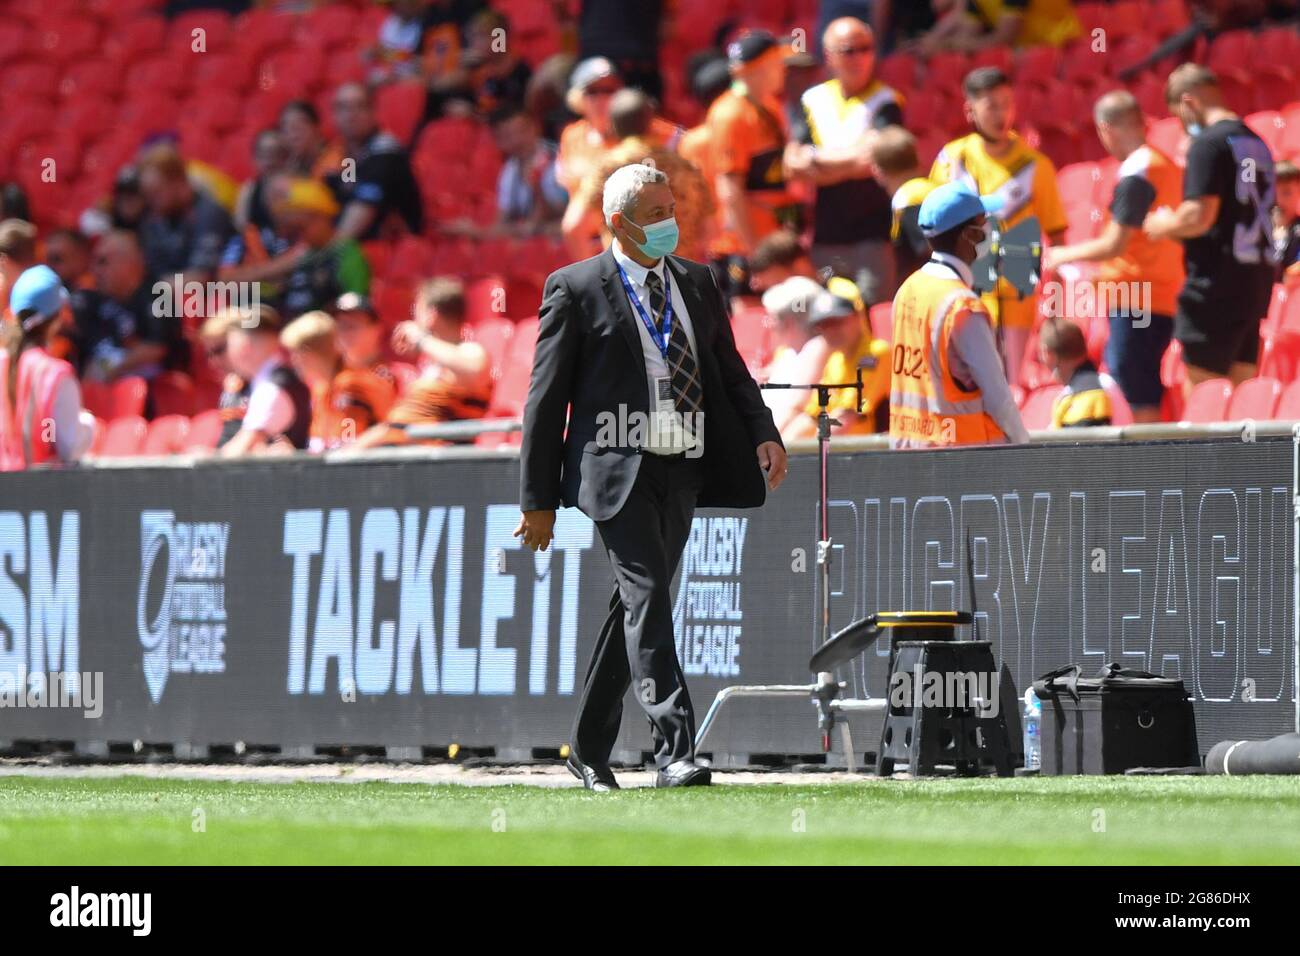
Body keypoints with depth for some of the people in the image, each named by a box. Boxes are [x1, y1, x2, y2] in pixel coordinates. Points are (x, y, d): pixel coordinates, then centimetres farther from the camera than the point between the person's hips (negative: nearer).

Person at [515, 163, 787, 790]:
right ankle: (673, 750, -23)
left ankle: (590, 748, 22)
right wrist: (538, 499, -3)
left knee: (637, 603, 11)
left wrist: (764, 434, -3)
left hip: (683, 472, 6)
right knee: (647, 597, -17)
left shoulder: (697, 283, 15)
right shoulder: (575, 289, -1)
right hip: (617, 471, -6)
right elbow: (546, 398, -1)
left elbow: (730, 369, 17)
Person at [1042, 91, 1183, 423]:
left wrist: (1064, 256, -1)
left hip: (1134, 304, -9)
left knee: (1142, 404, -8)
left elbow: (1114, 245, -17)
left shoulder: (1135, 175, -15)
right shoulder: (1167, 165, 12)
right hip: (1164, 300, 9)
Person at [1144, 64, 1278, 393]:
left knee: (1201, 389, -5)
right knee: (1241, 386, 10)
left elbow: (1199, 217, -20)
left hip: (1217, 282, -8)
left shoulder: (1208, 143, -12)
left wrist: (1164, 225, -1)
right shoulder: (1256, 143, 14)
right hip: (1258, 276, 8)